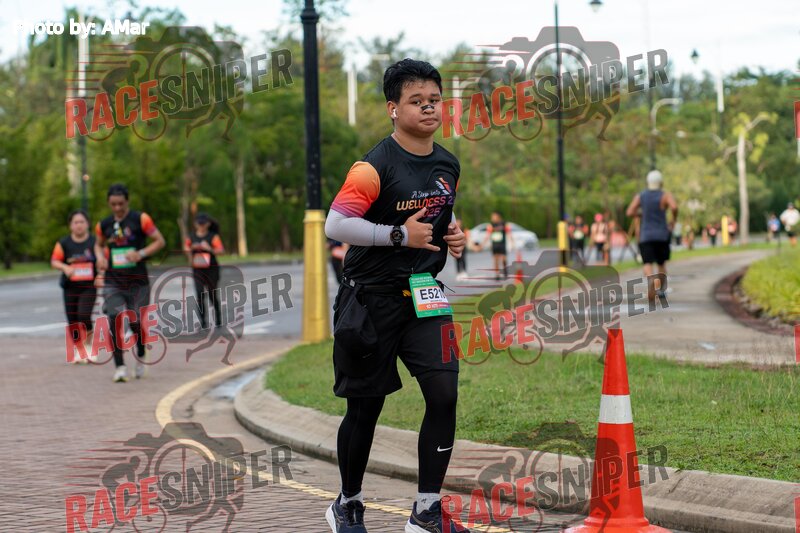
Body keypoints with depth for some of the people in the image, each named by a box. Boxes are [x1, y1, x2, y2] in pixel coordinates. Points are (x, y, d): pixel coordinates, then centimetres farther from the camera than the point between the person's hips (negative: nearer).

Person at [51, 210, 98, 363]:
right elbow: (54, 261, 1)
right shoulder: (64, 243, 2)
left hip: (89, 287, -2)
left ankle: (89, 348, 0)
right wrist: (65, 267, -18)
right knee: (73, 321, 5)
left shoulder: (95, 242, -1)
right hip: (70, 287, 2)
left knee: (84, 316, -20)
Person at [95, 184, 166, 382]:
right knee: (115, 322, -14)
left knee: (137, 323, 4)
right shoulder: (104, 225, 5)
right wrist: (100, 258, 0)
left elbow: (160, 241, -4)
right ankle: (120, 367, -10)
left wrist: (141, 254, -18)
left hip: (137, 281, -2)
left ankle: (140, 358, 33)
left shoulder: (140, 219, -5)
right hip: (113, 281, 2)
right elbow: (99, 244, 23)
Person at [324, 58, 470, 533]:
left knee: (445, 394, -9)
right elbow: (335, 224, -21)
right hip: (371, 297, -5)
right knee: (366, 406, 5)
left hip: (424, 295, 5)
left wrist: (455, 236, 5)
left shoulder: (448, 165, 8)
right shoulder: (375, 167, -15)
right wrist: (399, 235, -21)